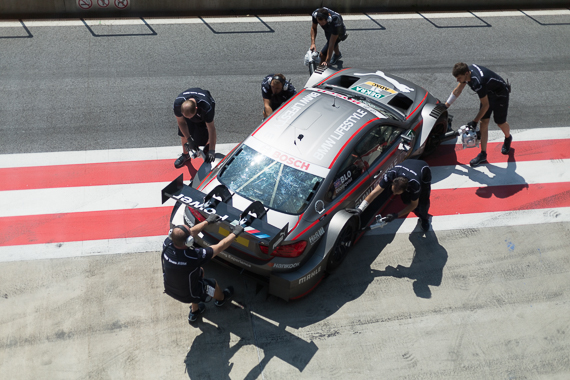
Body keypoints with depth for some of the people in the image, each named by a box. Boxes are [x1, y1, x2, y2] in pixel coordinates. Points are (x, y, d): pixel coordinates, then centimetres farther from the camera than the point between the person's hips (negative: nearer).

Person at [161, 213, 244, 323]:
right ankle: (221, 298, 55)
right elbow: (220, 247, -24)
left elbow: (191, 232, -5)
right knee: (212, 284, 19)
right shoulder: (194, 256, -39)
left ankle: (194, 311, 43)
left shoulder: (167, 244, -24)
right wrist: (235, 233, -9)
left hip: (169, 289, 5)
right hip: (187, 295, -5)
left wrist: (207, 221, 8)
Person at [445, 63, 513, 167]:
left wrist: (474, 122, -22)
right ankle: (483, 154, 2)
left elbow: (486, 105, -29)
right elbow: (458, 90, 1)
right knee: (484, 122, 0)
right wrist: (445, 106, 5)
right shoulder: (468, 70, -16)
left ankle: (508, 138, 42)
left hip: (500, 94, -8)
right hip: (488, 93, 8)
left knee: (500, 122, 5)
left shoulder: (478, 83, -42)